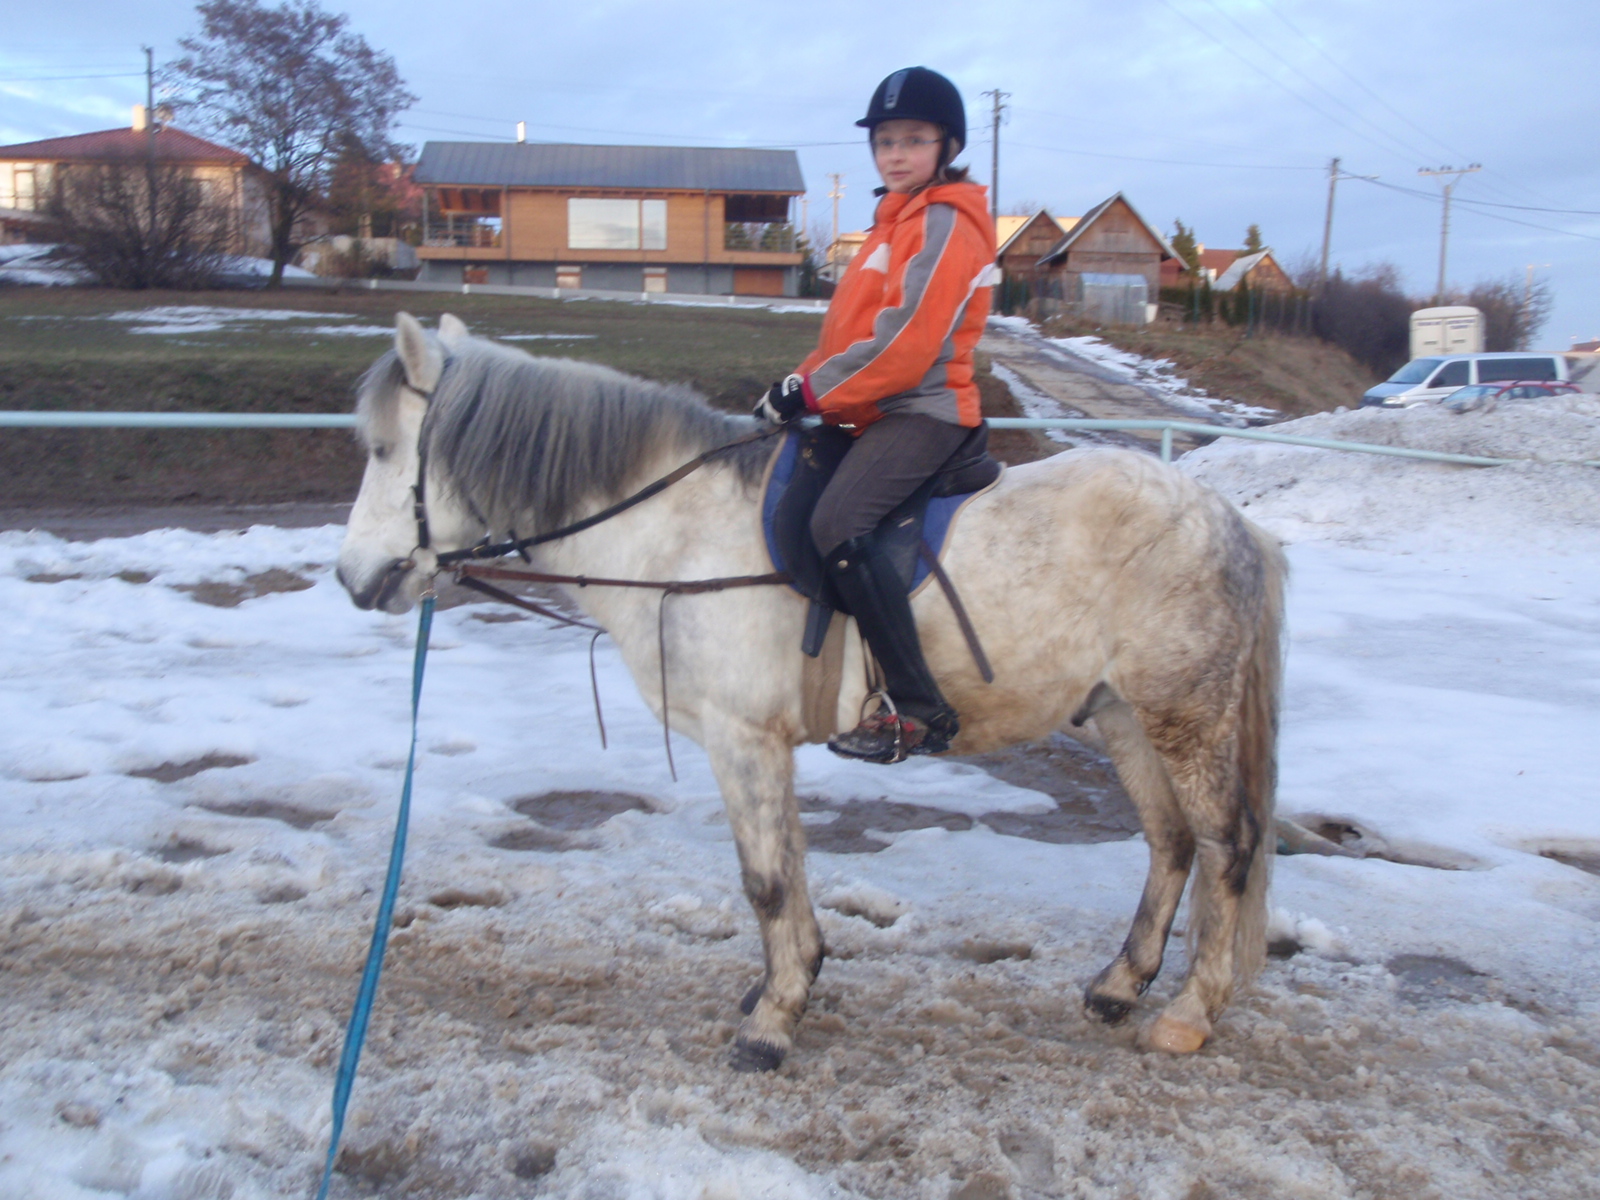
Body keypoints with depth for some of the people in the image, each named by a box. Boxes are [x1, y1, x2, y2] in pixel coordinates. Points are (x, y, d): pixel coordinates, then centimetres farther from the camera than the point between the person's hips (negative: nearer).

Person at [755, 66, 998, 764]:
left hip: (922, 412, -11)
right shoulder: (899, 221, 22)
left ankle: (917, 710, -29)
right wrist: (802, 385, 8)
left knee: (837, 523, -30)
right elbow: (851, 328, 23)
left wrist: (812, 390, -15)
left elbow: (907, 342, -19)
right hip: (880, 411, 11)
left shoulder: (944, 224, -9)